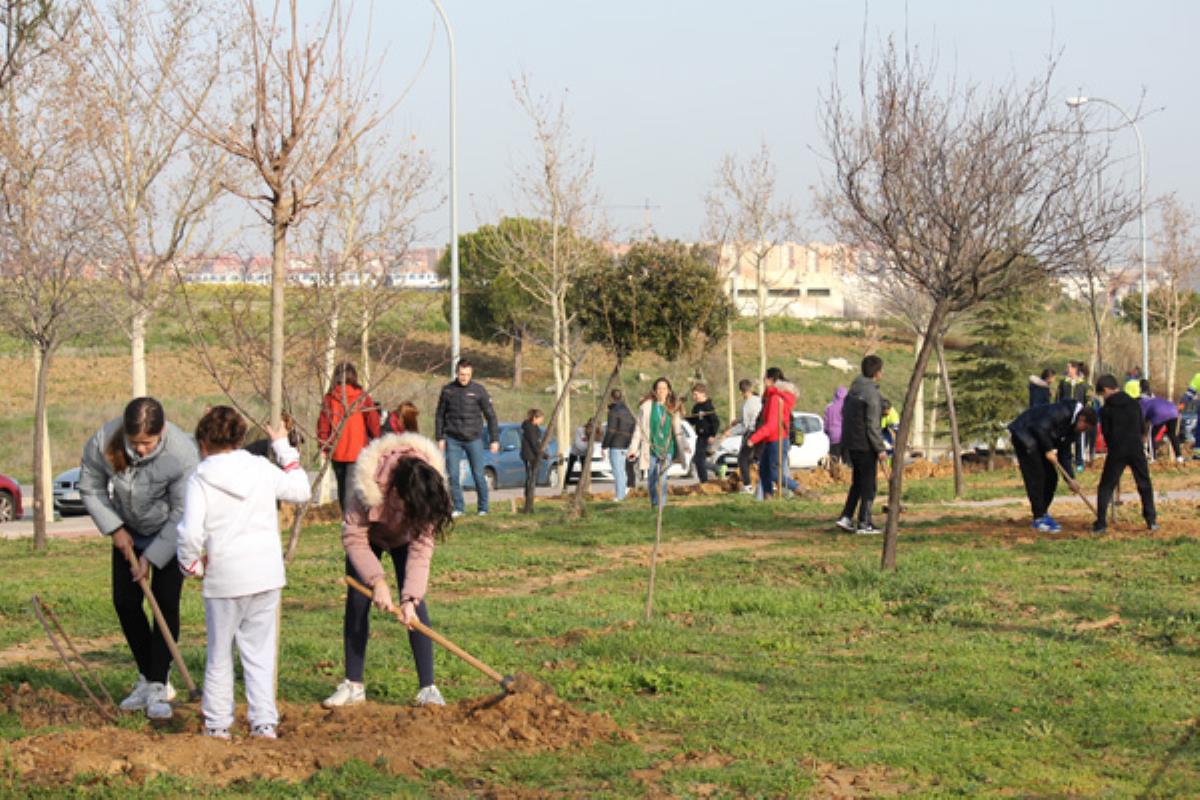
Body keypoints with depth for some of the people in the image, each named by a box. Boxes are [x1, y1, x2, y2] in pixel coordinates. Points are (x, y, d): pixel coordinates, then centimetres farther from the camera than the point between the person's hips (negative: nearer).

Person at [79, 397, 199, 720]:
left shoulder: (182, 453, -34)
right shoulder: (103, 442, -26)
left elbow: (182, 514, -23)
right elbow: (90, 489, -6)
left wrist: (152, 557, -22)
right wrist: (114, 529, -11)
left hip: (170, 534, -4)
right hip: (129, 531, 4)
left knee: (165, 603, -10)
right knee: (125, 602, 2)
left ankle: (158, 687, -6)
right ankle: (148, 679, 16)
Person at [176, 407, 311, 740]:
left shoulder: (201, 479, -8)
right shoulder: (263, 469, 3)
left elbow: (190, 533, -17)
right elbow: (300, 490, 19)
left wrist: (192, 565, 1)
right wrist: (284, 448, 26)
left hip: (224, 579, -3)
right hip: (268, 575, 3)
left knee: (219, 654, 12)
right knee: (260, 652, 10)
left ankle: (217, 723, 17)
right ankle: (264, 722, 7)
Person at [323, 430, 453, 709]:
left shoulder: (426, 493, -36)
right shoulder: (367, 489, -40)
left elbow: (421, 549, -34)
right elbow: (353, 538, -29)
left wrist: (410, 599, -43)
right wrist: (377, 581, -38)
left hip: (403, 537, 0)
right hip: (368, 534, 0)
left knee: (415, 604, -13)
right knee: (357, 600, -6)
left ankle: (428, 688, -12)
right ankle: (353, 686, 3)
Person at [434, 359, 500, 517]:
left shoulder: (479, 391, -2)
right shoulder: (447, 390, 3)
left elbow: (490, 416, 1)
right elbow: (439, 415, 10)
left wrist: (495, 440, -2)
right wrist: (440, 438, 4)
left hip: (474, 439, -2)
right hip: (453, 440, 2)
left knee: (478, 475, -1)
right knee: (453, 475, -2)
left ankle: (483, 508, 10)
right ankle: (458, 507, 7)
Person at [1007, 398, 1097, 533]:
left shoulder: (1073, 429, 5)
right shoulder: (1063, 412, -24)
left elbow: (1064, 452, 7)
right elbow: (1041, 427, -30)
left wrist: (1069, 479, 0)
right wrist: (1048, 450, -24)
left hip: (1039, 441, 10)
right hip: (1024, 435, -10)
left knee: (1051, 477, 6)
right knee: (1036, 476, -12)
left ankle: (1043, 513, 19)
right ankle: (1038, 519, -9)